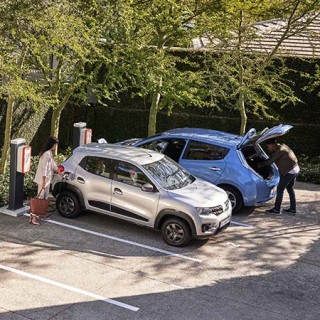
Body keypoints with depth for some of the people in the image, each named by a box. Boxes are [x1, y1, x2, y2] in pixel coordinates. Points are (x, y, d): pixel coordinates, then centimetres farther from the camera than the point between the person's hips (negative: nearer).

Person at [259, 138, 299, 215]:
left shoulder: (279, 151, -18)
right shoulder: (282, 147, 12)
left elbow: (270, 161, -13)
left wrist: (260, 164, 0)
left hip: (289, 171, -10)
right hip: (295, 169, 10)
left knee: (280, 189, -2)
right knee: (290, 189, 19)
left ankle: (276, 210, 3)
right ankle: (293, 209, 24)